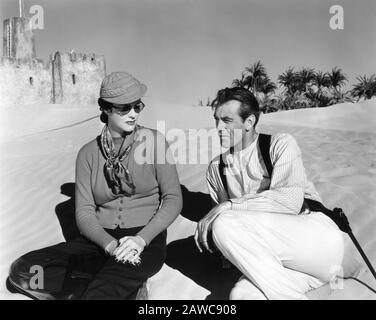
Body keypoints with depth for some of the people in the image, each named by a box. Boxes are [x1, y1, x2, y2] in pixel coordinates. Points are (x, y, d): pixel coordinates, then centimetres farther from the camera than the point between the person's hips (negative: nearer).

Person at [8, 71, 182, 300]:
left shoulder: (154, 141, -2)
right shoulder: (89, 153, 4)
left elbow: (174, 199, -4)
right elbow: (84, 212, 1)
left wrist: (141, 239, -17)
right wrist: (110, 245, -17)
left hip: (146, 241, -4)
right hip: (101, 240, 5)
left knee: (98, 294, -32)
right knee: (22, 270, -14)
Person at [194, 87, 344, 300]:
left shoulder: (281, 144, 0)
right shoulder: (216, 168, 14)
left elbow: (291, 200, -16)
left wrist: (227, 207, -18)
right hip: (277, 259, 3)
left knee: (224, 225, -24)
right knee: (241, 295, -31)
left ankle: (288, 294, -12)